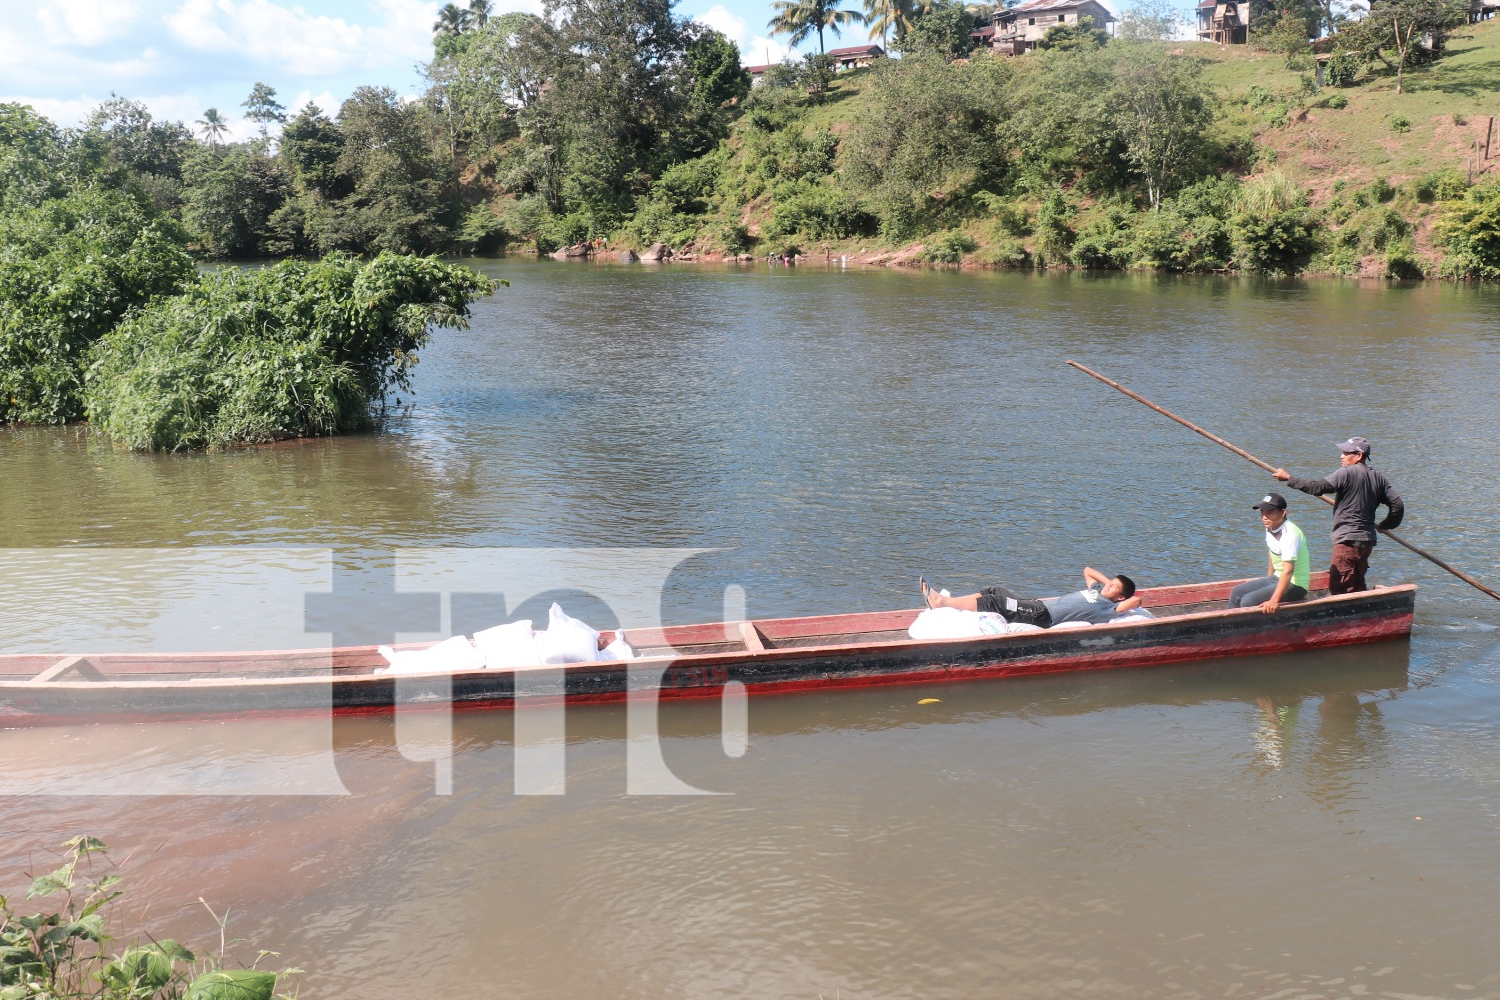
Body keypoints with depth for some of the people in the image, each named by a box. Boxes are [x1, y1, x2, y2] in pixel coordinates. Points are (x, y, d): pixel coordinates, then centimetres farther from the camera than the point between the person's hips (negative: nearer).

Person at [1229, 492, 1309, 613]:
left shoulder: (1290, 534, -26)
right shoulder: (1270, 528, 1)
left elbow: (1288, 571, -33)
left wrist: (1274, 601, -39)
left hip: (1294, 585, -9)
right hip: (1276, 578, 9)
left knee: (1248, 601, -21)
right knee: (1236, 593, 5)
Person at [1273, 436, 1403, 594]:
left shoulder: (1346, 473, -10)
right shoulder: (1378, 478, 13)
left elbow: (1318, 487, -18)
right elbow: (1398, 505, 12)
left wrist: (1289, 478, -11)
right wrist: (1384, 526, 26)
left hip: (1348, 540, -9)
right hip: (1368, 539, 9)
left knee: (1338, 586, -10)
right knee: (1357, 586, 17)